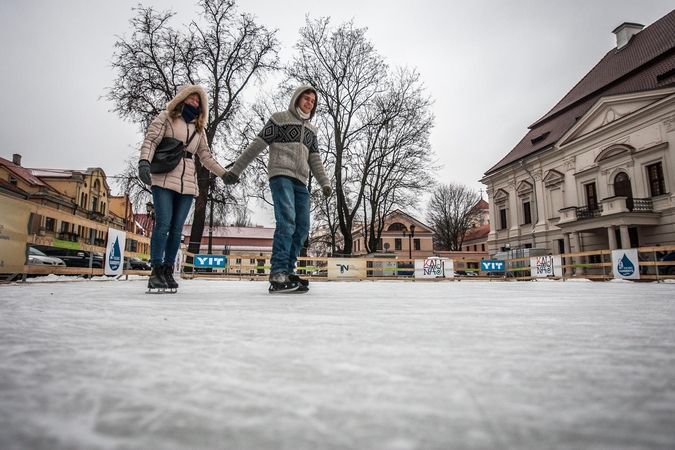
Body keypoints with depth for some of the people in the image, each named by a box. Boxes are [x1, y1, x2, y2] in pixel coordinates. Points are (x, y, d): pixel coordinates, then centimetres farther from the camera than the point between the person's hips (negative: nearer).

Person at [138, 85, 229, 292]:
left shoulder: (199, 128, 23)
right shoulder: (166, 117, 11)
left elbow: (206, 156, 21)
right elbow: (151, 140, -3)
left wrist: (225, 173, 11)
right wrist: (144, 162, -20)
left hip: (187, 182, 4)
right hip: (164, 179, -4)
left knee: (177, 228, 0)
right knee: (163, 223, -14)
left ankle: (167, 271, 4)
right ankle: (156, 271, -12)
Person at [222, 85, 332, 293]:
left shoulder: (311, 129, 24)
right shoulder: (279, 118, 6)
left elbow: (315, 160, 20)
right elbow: (257, 145, 1)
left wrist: (325, 183, 7)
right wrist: (235, 170, -3)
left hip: (301, 182, 7)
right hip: (281, 176, -6)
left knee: (302, 227, -2)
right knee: (287, 221, -22)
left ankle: (288, 271, 4)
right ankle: (278, 274, -23)